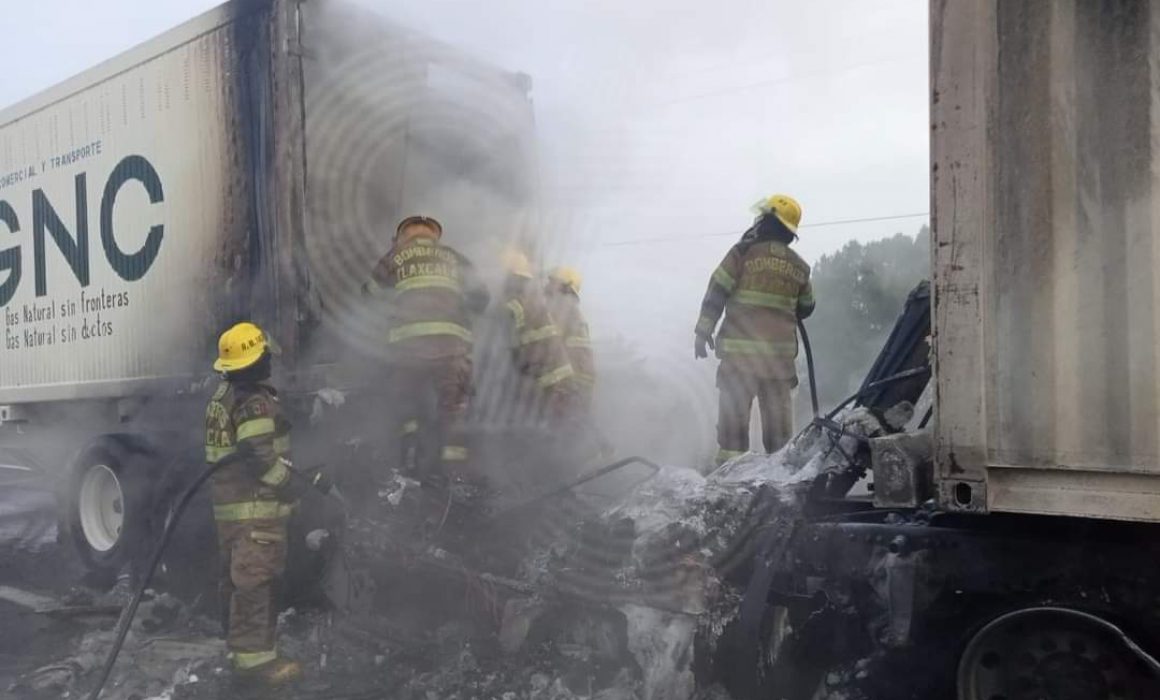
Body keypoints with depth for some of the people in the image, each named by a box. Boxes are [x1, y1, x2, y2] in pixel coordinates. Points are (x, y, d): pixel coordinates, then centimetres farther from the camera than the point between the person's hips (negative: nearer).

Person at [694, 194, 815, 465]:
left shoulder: (744, 252, -4)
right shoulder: (798, 266, 10)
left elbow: (716, 293, -6)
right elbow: (805, 308, 19)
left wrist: (703, 331, 0)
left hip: (740, 347, -4)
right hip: (781, 350, 4)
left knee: (734, 408, -1)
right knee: (778, 410, 10)